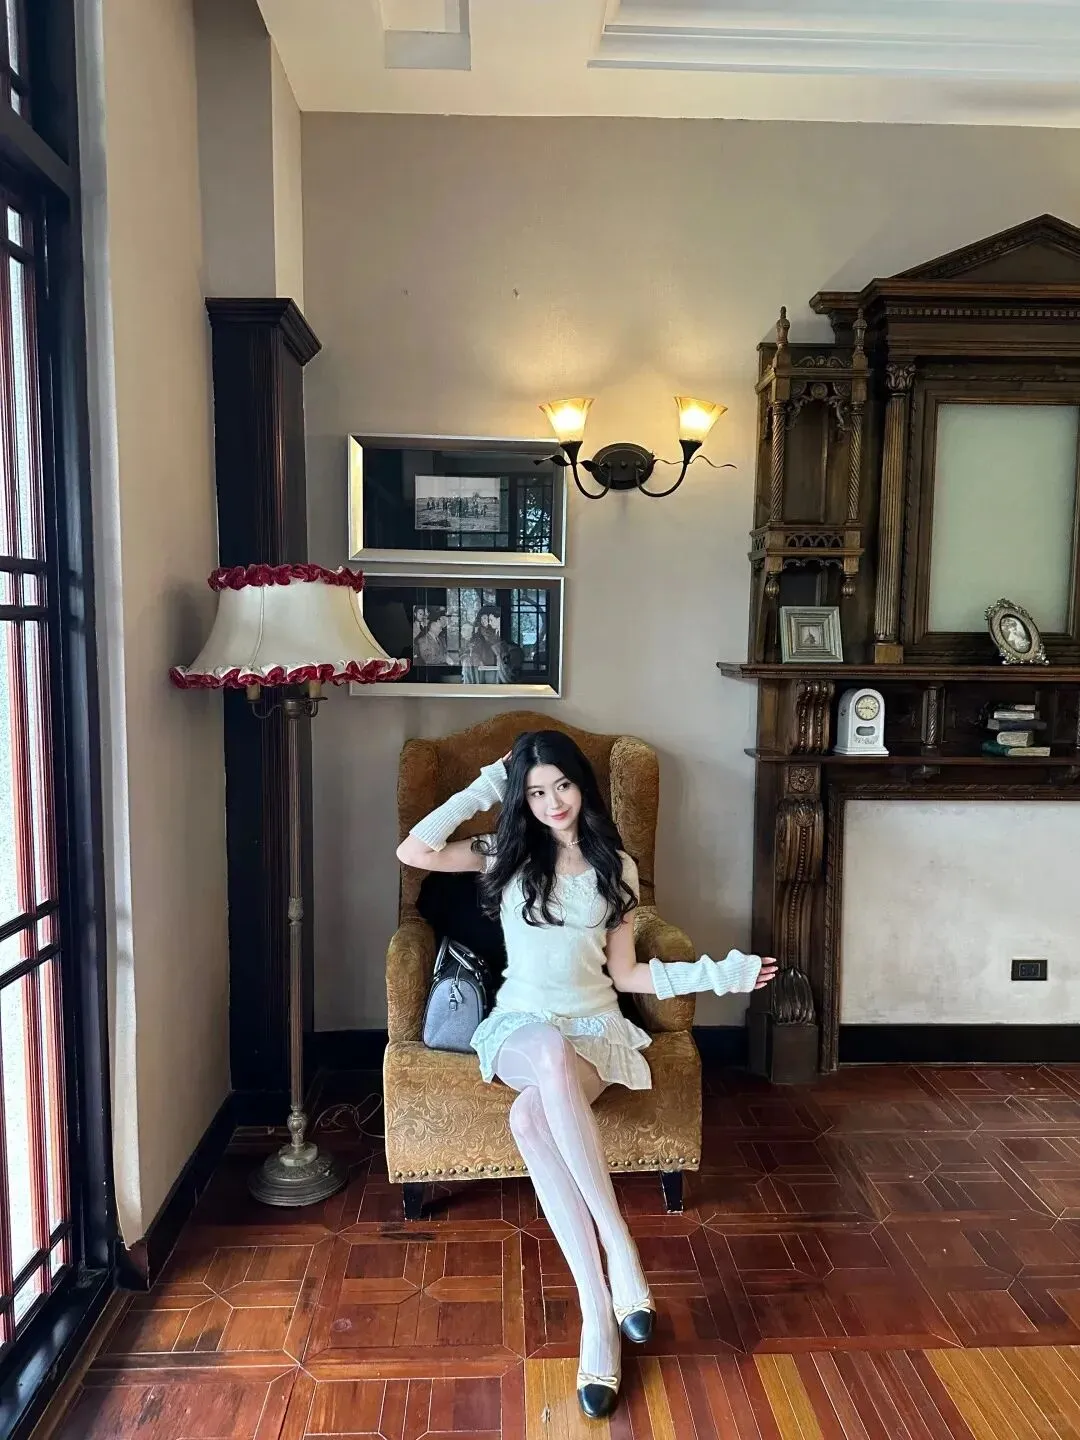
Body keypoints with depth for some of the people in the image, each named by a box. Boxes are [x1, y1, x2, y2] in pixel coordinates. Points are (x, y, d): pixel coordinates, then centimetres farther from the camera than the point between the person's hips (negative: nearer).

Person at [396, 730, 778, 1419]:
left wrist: (712, 973, -5)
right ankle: (623, 1262, -33)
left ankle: (598, 1315, -28)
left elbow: (625, 974, 7)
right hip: (522, 1026, 0)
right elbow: (414, 851, -11)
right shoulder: (508, 853, 4)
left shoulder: (616, 866, 6)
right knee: (553, 1054, -40)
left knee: (531, 1117, -35)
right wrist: (484, 788, -5)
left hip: (596, 1028, 0)